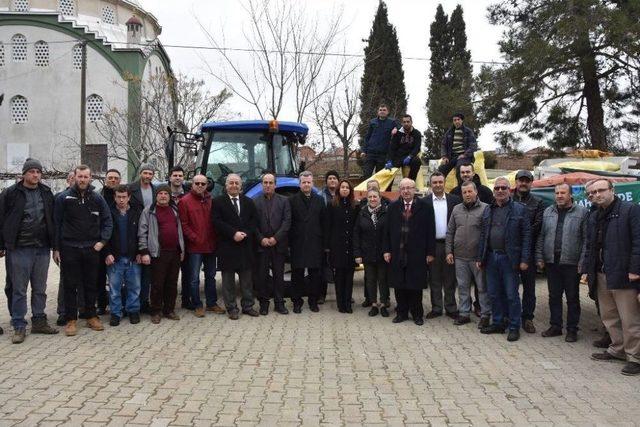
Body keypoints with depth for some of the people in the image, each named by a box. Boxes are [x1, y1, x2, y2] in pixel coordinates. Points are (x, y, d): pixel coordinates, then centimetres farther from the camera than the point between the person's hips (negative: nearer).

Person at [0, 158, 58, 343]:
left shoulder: (47, 193, 8)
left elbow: (52, 219, 13)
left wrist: (54, 244, 9)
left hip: (42, 249, 4)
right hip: (19, 249, -4)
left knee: (40, 288, 12)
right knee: (19, 289, 2)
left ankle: (39, 321, 23)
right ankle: (19, 326, 10)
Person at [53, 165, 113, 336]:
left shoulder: (98, 198, 4)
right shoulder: (64, 198, -2)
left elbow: (108, 221, 8)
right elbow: (56, 224, -1)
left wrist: (103, 241, -4)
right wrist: (56, 248, -3)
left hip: (92, 249, 2)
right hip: (69, 248, -2)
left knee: (91, 284, 10)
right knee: (70, 285, 4)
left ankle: (91, 316, 22)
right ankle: (71, 319, 13)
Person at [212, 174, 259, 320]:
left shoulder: (248, 202, 11)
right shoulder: (218, 202, 0)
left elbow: (254, 220, 5)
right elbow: (217, 222, -9)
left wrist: (245, 233, -11)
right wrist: (234, 233, -17)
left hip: (246, 246, 3)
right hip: (227, 246, -3)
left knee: (246, 279, 9)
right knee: (228, 279, 4)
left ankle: (248, 306, 18)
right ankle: (231, 308, 12)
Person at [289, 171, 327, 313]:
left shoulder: (319, 200, 9)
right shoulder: (292, 200, 2)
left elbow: (324, 223, 7)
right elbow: (288, 222, -1)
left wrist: (323, 242, 1)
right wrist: (290, 241, -6)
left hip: (315, 243, 2)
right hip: (298, 244, -2)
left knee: (315, 274, 6)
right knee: (297, 274, 4)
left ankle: (313, 301, 18)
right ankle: (297, 302, 14)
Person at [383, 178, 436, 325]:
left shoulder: (424, 207, -1)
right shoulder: (393, 207, 7)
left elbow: (430, 231, -2)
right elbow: (388, 230, 8)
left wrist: (430, 252, -5)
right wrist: (387, 250, 2)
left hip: (417, 254, -2)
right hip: (397, 253, 3)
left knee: (416, 285, 4)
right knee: (399, 285, 7)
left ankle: (417, 314, 17)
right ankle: (402, 312, 20)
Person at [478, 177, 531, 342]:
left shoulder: (519, 209, -4)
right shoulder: (488, 210, 11)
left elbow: (526, 235, -7)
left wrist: (524, 259, -12)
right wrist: (481, 257, 9)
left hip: (509, 258, -5)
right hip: (491, 257, 5)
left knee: (511, 294, 1)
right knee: (494, 294, 12)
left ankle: (514, 327, 12)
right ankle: (498, 323, 24)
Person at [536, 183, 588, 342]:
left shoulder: (582, 212, -3)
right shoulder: (548, 212, 9)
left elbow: (586, 239, -6)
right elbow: (541, 237, 10)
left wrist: (582, 262, -12)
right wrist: (539, 257, 4)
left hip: (572, 264, -3)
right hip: (551, 263, 4)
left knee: (572, 298, 6)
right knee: (554, 296, 11)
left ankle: (572, 329, 17)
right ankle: (555, 326, 23)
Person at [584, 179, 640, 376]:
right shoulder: (594, 217, 17)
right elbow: (589, 246, 21)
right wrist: (588, 270, 14)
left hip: (623, 275, -7)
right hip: (601, 275, 7)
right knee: (609, 317, 14)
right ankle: (618, 350, 27)